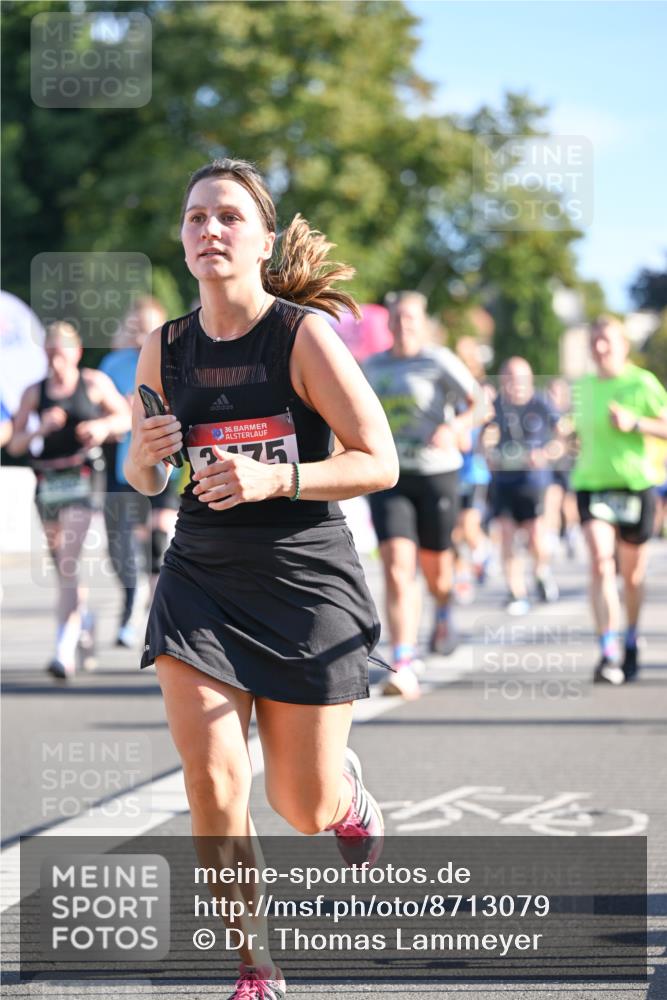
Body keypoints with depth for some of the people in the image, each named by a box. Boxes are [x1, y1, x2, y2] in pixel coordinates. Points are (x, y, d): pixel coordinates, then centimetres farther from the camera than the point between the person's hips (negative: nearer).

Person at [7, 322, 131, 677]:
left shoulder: (94, 383, 2)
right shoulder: (34, 393, 5)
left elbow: (126, 416, 12)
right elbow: (14, 445, 3)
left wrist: (104, 426, -9)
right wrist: (41, 428, -15)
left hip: (80, 478, -3)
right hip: (47, 482, 3)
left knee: (68, 561, -15)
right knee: (61, 566, 14)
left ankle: (65, 649, -18)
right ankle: (84, 616, 44)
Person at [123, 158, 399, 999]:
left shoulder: (304, 335, -12)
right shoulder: (164, 351, 1)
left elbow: (380, 462, -12)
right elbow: (145, 479, 14)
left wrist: (273, 479, -25)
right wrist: (147, 457, -10)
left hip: (306, 582, -3)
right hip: (200, 579, 3)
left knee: (304, 808, 6)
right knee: (211, 778, -12)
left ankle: (350, 792, 45)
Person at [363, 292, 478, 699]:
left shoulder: (439, 361, -4)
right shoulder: (373, 366, 11)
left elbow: (479, 403, -9)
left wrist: (454, 427, -26)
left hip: (436, 472, -2)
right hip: (388, 475, 3)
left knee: (434, 563, 11)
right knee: (397, 564, -14)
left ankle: (444, 612, 49)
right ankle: (404, 665, -21)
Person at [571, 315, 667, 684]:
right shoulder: (583, 387, 10)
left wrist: (635, 423, -17)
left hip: (635, 485, -2)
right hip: (592, 484, 2)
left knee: (632, 572, 9)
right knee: (600, 562, -17)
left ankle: (631, 643, 33)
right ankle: (609, 653, -24)